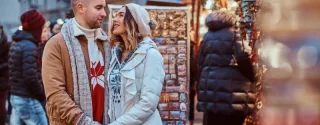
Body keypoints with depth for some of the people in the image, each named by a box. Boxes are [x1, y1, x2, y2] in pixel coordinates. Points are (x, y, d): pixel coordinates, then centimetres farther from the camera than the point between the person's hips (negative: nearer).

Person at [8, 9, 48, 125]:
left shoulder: (16, 45, 13)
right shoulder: (30, 47, -16)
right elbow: (30, 77, -21)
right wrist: (42, 95, -8)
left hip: (15, 97, 9)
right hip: (28, 100, -9)